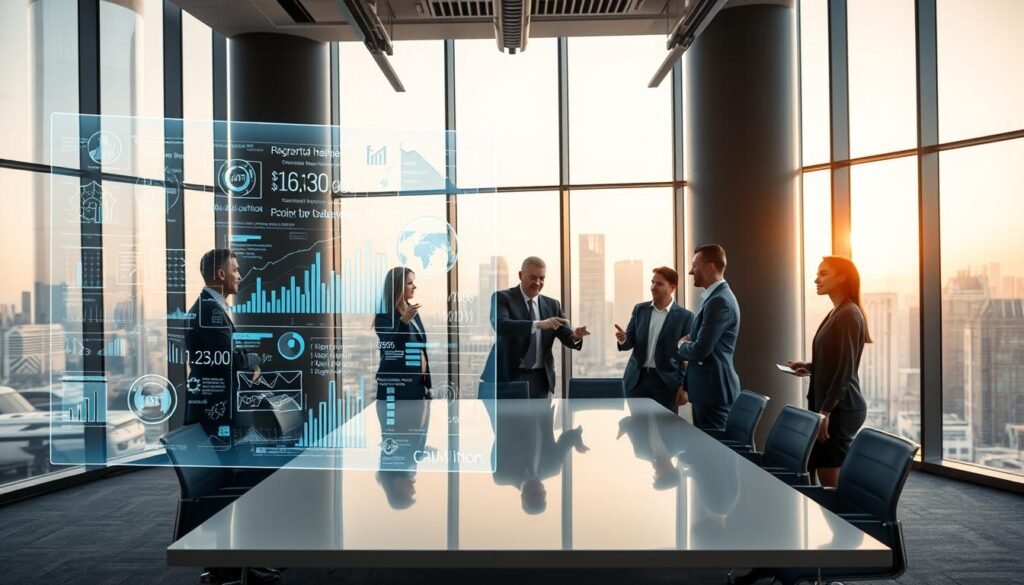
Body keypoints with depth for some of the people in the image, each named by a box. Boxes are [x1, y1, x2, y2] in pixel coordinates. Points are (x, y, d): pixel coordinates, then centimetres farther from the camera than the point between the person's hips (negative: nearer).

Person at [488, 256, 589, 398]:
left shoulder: (552, 304, 10)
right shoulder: (502, 298, -4)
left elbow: (567, 337, 3)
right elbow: (500, 325, -23)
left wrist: (575, 336, -23)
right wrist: (539, 324, -33)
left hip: (539, 377, 4)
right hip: (509, 375, -4)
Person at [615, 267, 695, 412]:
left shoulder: (684, 316, -3)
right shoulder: (639, 309, 7)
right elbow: (629, 343, 8)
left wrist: (684, 386, -8)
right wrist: (623, 339, -16)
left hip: (665, 381, -3)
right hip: (637, 378, 3)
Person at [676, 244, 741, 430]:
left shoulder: (720, 301, -19)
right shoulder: (713, 297, 14)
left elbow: (700, 350, -23)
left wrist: (681, 344, -2)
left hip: (713, 390, -10)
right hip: (707, 388, 10)